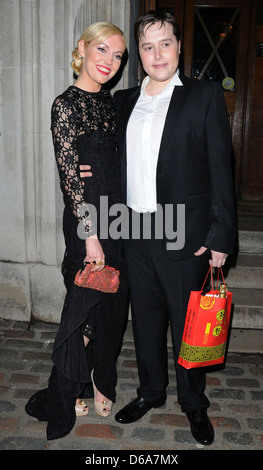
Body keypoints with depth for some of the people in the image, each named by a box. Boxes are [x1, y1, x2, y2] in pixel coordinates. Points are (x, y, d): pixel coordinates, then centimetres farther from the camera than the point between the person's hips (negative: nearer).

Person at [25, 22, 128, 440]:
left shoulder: (108, 100, 11)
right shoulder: (66, 105, -11)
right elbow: (70, 175, -15)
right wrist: (91, 236, -16)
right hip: (86, 220, -7)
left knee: (112, 304, 15)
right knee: (87, 304, 4)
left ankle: (100, 380, 36)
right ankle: (69, 391, 27)